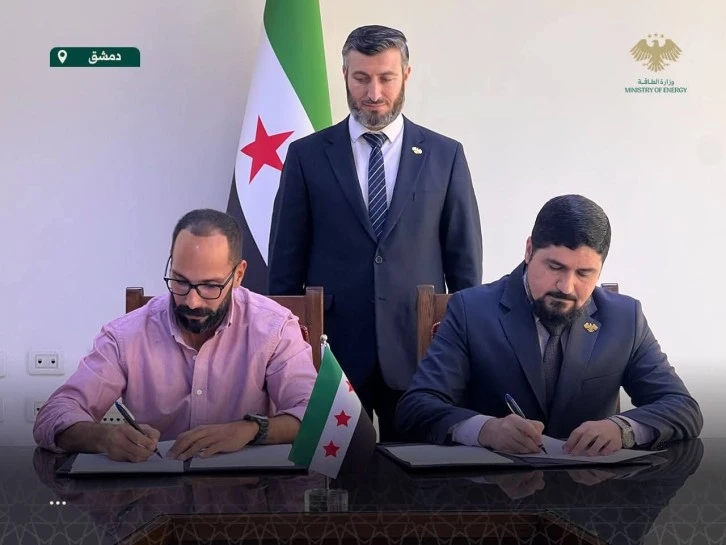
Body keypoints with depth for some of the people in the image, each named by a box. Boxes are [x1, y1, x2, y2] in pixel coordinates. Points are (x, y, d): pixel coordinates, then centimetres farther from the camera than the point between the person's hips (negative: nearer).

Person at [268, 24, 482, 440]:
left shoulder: (445, 156, 5)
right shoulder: (307, 155, 4)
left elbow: (464, 258, 6)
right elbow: (287, 260, 5)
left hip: (419, 349, 0)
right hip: (333, 348, 0)